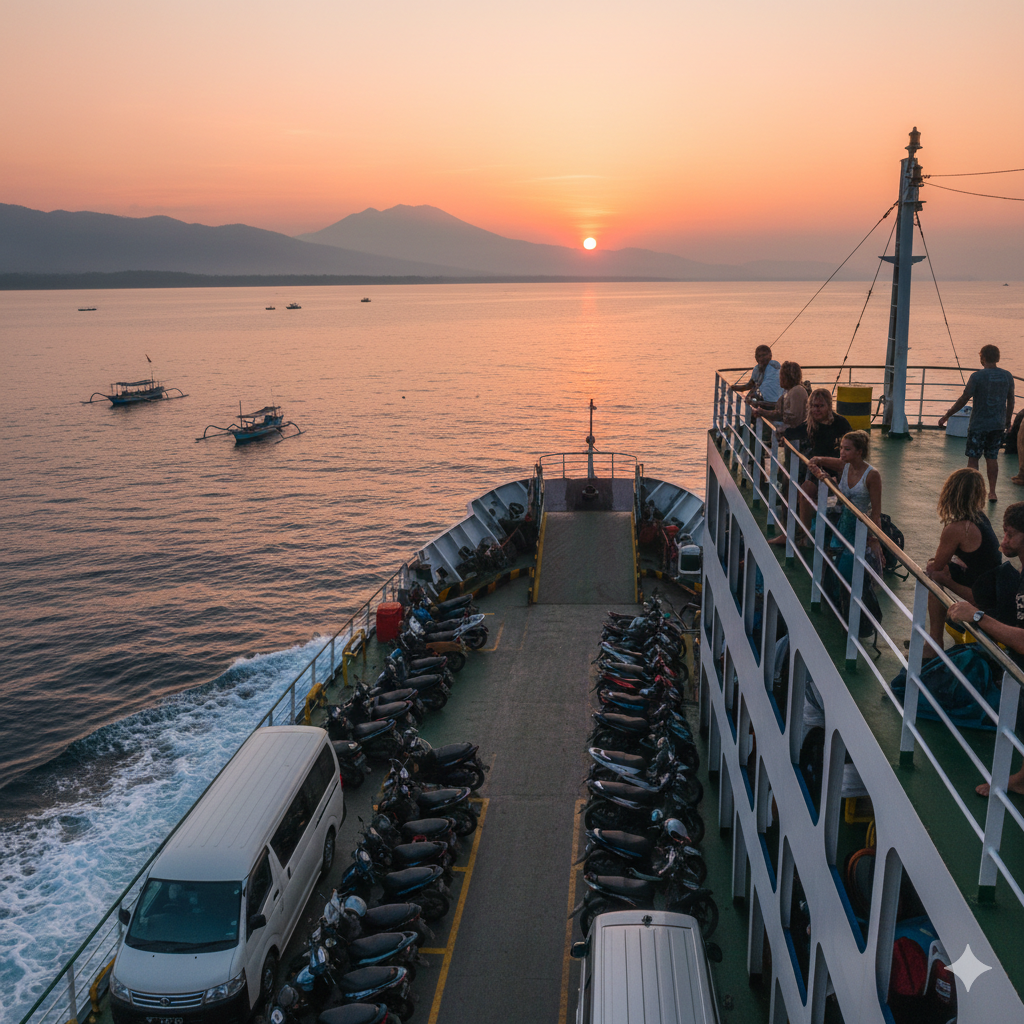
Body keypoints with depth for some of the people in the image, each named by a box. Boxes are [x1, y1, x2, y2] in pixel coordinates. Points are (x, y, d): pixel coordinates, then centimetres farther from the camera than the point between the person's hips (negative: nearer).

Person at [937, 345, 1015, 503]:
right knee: (992, 458, 13)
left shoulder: (977, 376, -13)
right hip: (998, 425, 5)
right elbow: (1010, 401, 12)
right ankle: (992, 492, 14)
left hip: (979, 424, -5)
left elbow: (964, 399, -12)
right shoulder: (1007, 376, 4)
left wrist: (946, 416, -4)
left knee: (973, 458, 4)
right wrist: (1008, 421, 25)